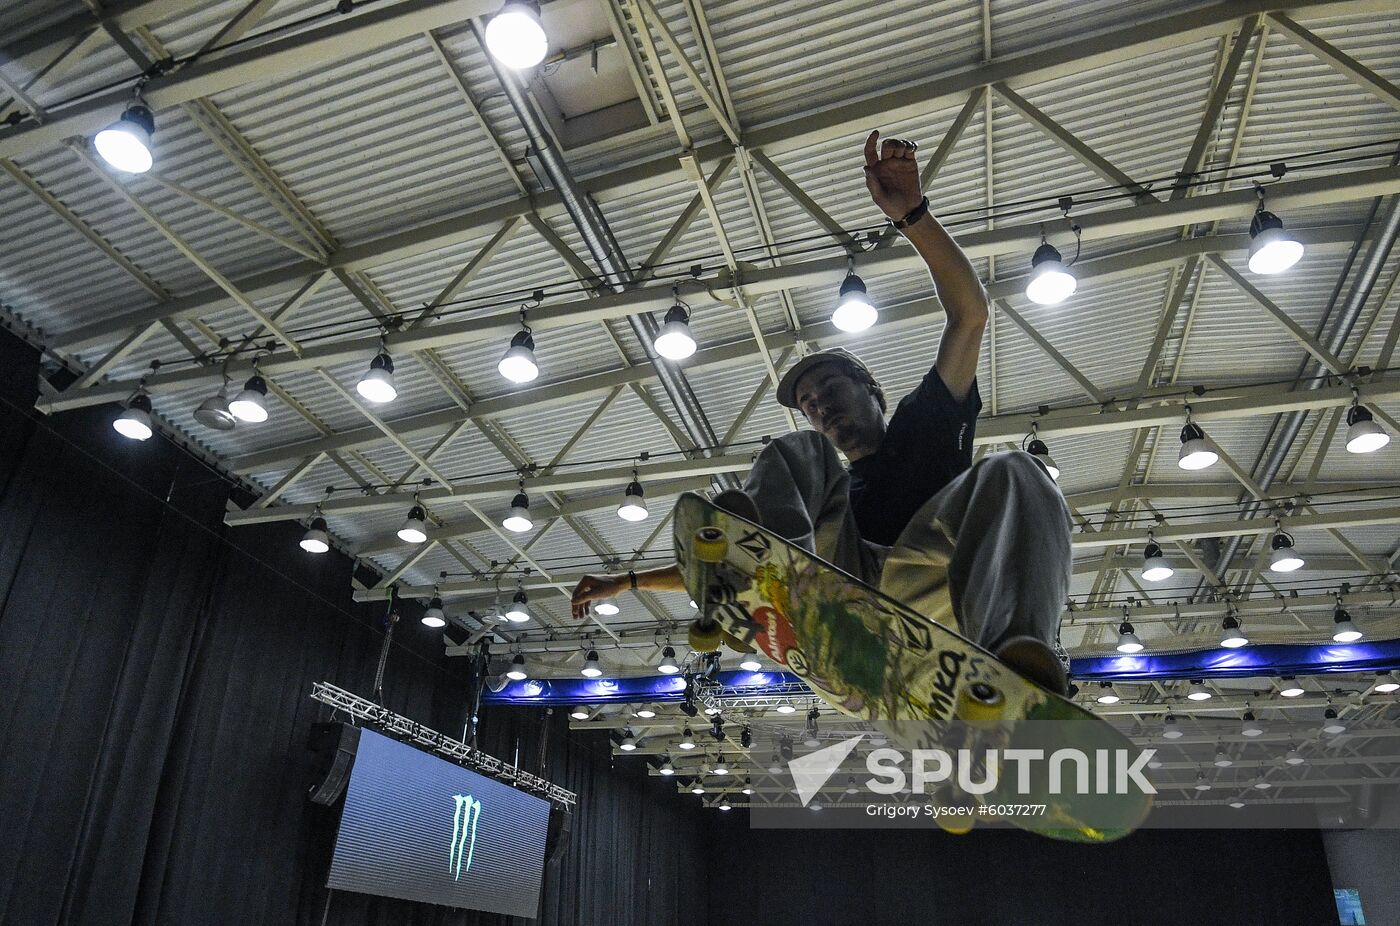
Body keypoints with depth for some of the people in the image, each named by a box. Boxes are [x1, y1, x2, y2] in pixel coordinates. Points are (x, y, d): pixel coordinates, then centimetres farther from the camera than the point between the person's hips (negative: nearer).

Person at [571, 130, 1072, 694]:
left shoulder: (924, 423, 31)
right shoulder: (833, 488, 39)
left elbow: (969, 314, 16)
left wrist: (910, 214, 4)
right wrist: (625, 582, 34)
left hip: (936, 596, -2)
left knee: (1009, 473, -26)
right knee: (796, 452, -3)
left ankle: (1020, 647, -55)